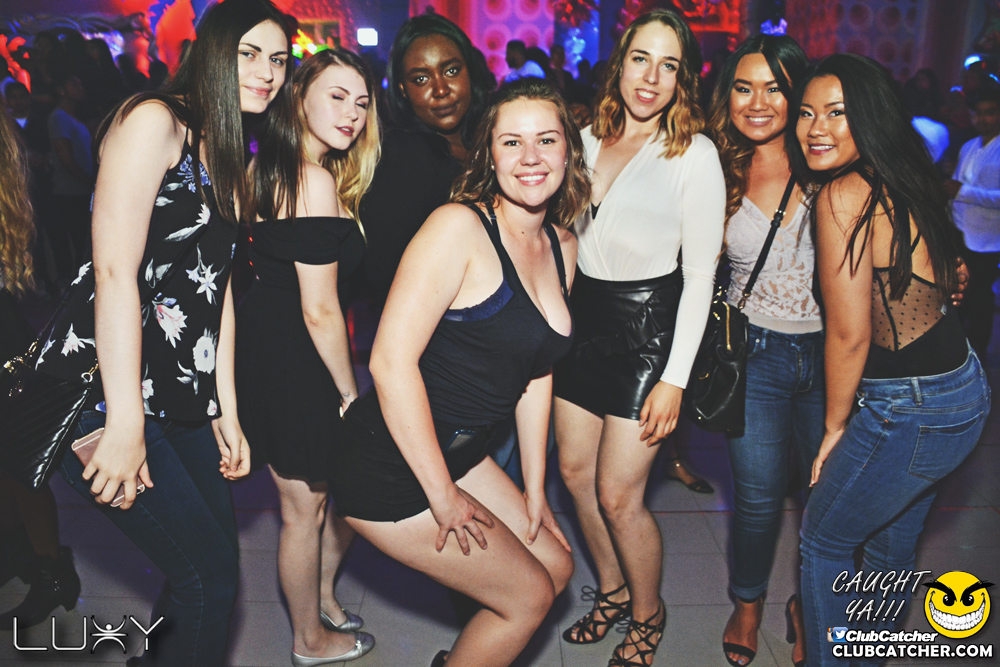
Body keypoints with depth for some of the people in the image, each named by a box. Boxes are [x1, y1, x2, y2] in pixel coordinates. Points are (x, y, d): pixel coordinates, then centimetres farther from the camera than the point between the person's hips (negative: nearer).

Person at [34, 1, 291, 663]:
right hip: (107, 392, -8)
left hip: (184, 401, 9)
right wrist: (124, 424, -21)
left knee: (214, 565, 15)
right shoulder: (155, 120, -9)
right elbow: (115, 271, -18)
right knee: (210, 576, -3)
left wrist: (227, 410, 11)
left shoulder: (233, 160, 17)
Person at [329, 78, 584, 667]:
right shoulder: (459, 226, -20)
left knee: (555, 566, 17)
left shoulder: (563, 247, 5)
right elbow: (392, 361, -24)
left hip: (462, 451, 8)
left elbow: (536, 373, 10)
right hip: (392, 469, -8)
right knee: (529, 596, 3)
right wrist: (442, 494, -18)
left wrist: (535, 491, 9)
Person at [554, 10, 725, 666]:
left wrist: (675, 378, -14)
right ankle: (612, 590, 38)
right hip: (582, 317, 6)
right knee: (575, 470, 13)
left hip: (648, 329, -6)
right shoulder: (589, 139, 6)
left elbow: (700, 275, -11)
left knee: (618, 494, -2)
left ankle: (648, 612, 27)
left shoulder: (695, 154, -10)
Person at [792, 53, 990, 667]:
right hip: (963, 385, 8)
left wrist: (835, 426, -6)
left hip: (911, 414, -8)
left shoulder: (842, 195, -21)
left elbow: (850, 333, -19)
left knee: (823, 540, 12)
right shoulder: (900, 183, 5)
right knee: (893, 544, 25)